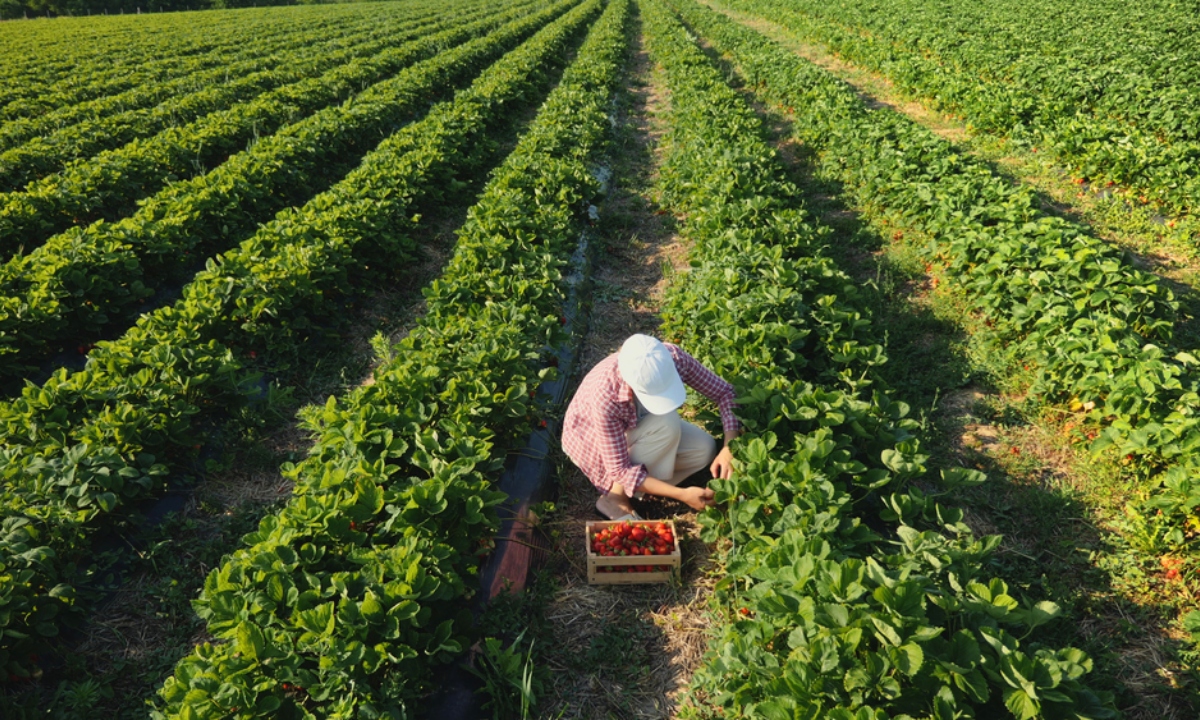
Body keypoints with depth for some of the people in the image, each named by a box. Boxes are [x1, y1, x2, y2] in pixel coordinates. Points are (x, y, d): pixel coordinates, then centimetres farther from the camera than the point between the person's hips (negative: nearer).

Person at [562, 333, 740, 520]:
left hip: (639, 425, 5)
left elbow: (724, 392, -18)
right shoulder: (605, 396, -41)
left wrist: (729, 449, -32)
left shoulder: (673, 357, -30)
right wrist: (682, 495, -39)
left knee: (704, 449, -16)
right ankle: (615, 496, -15)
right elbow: (619, 469, -34)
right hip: (592, 439, -5)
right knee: (667, 425, -31)